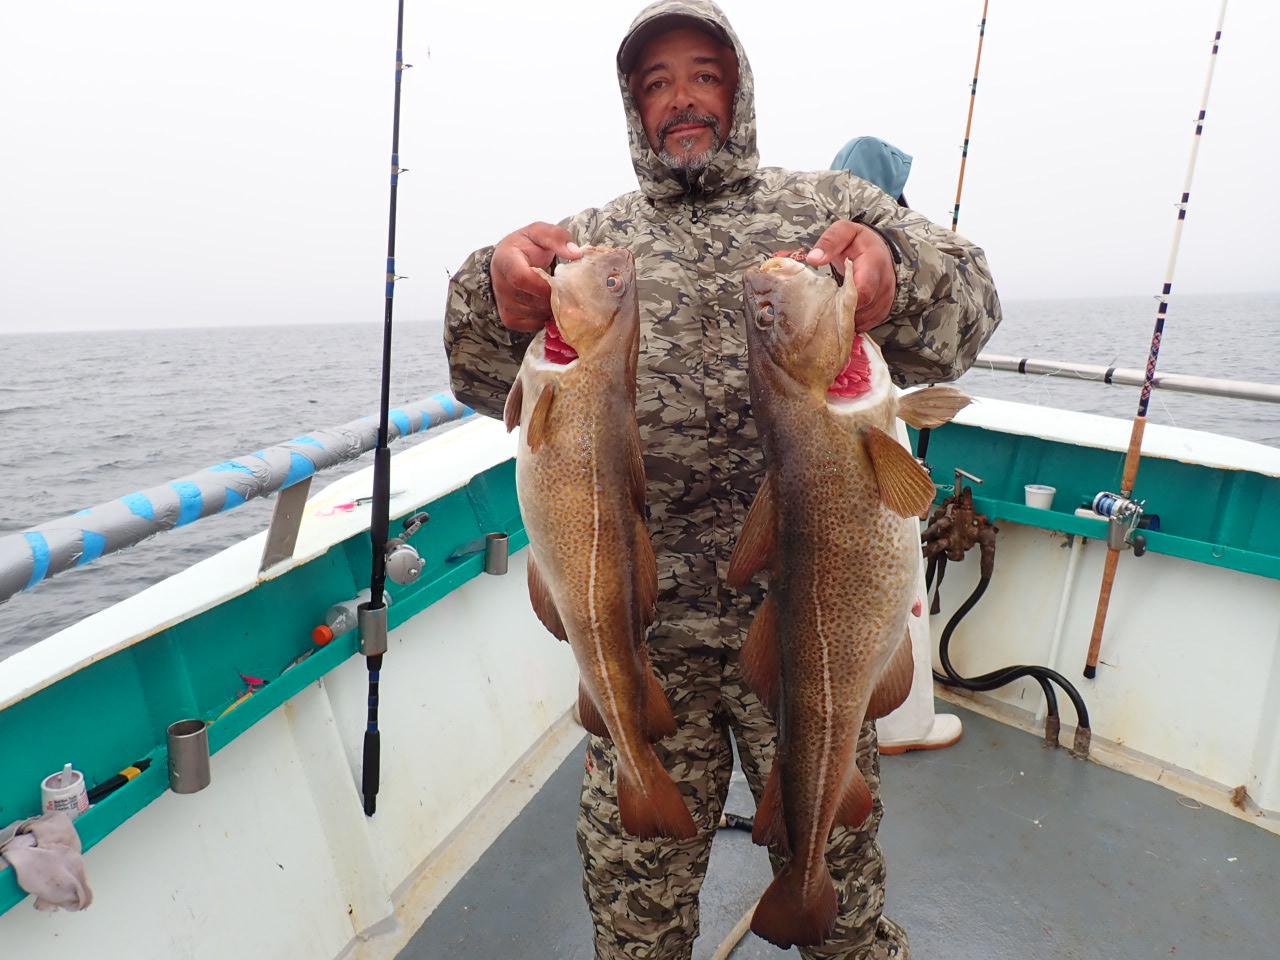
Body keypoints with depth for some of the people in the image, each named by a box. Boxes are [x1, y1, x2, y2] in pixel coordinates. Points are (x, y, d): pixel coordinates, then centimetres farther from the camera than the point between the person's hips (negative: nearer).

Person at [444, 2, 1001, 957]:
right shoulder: (591, 237, 11)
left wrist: (895, 273, -28)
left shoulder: (828, 204, 9)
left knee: (838, 860, 18)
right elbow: (490, 383, -1)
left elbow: (965, 304, -4)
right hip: (641, 622, 1)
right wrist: (498, 296, -24)